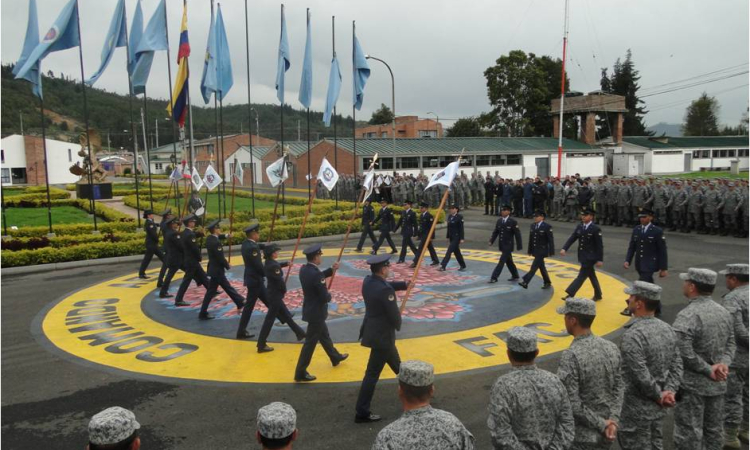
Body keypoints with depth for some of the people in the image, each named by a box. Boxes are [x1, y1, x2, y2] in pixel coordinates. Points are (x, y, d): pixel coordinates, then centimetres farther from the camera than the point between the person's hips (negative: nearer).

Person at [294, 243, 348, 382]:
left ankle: (335, 357, 47)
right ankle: (300, 372, 9)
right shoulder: (316, 274, -29)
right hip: (316, 312, -10)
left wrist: (331, 270, 10)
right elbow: (325, 297, -26)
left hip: (311, 309, 10)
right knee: (310, 342, 1)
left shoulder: (304, 269, -1)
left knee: (324, 334, 26)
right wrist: (330, 296, -3)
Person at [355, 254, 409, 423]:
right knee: (372, 373, 0)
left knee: (395, 362, 28)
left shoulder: (368, 280, -2)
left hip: (372, 331, 10)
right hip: (382, 335, -10)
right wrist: (398, 325, 1)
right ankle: (362, 412, 9)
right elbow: (394, 315, -20)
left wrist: (405, 285, 11)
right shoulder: (385, 290, -27)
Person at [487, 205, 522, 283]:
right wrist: (491, 241, -5)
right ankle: (515, 276, 32)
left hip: (508, 246, -6)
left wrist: (519, 246, -11)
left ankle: (494, 278, -7)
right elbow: (495, 232, 8)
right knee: (509, 262, 17)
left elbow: (517, 234, -11)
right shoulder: (499, 221, 5)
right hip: (501, 245, 6)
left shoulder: (513, 222, -12)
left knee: (501, 261, -9)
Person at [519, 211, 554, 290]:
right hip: (535, 250, 7)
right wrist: (530, 250, 12)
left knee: (534, 266, -11)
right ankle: (547, 283, 26)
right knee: (541, 267, 14)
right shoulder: (533, 225, 8)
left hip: (542, 251, -7)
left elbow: (551, 240, -11)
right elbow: (531, 238, 12)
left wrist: (551, 251, -14)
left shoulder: (547, 226, -11)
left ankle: (525, 282, -16)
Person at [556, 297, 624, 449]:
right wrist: (613, 419, -6)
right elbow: (619, 388, 2)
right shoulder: (611, 348, -2)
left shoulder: (571, 356, -23)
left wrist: (601, 424, -13)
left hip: (581, 437, -6)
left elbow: (572, 403, -22)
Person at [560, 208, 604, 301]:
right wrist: (564, 248, -14)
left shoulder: (595, 229, -14)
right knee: (592, 276, 18)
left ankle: (570, 295, -9)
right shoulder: (579, 226, 4)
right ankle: (598, 295, 31)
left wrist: (600, 260, -14)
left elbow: (599, 245, -13)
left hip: (590, 257, -7)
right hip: (582, 256, 7)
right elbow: (572, 238, 1)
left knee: (582, 276, -7)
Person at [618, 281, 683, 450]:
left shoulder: (633, 335, -24)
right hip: (658, 408, 8)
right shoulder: (667, 329, 2)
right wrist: (670, 391, -3)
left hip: (636, 410, -8)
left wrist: (659, 395, -10)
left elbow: (641, 375, -25)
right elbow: (677, 365, 5)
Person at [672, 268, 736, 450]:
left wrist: (708, 370, -16)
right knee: (713, 431, 20)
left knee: (689, 435, 3)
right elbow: (730, 344, 8)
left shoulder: (688, 316, -21)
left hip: (692, 385, -7)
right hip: (717, 384, 7)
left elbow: (683, 351, -27)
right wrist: (723, 363, -7)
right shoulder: (723, 312, 4)